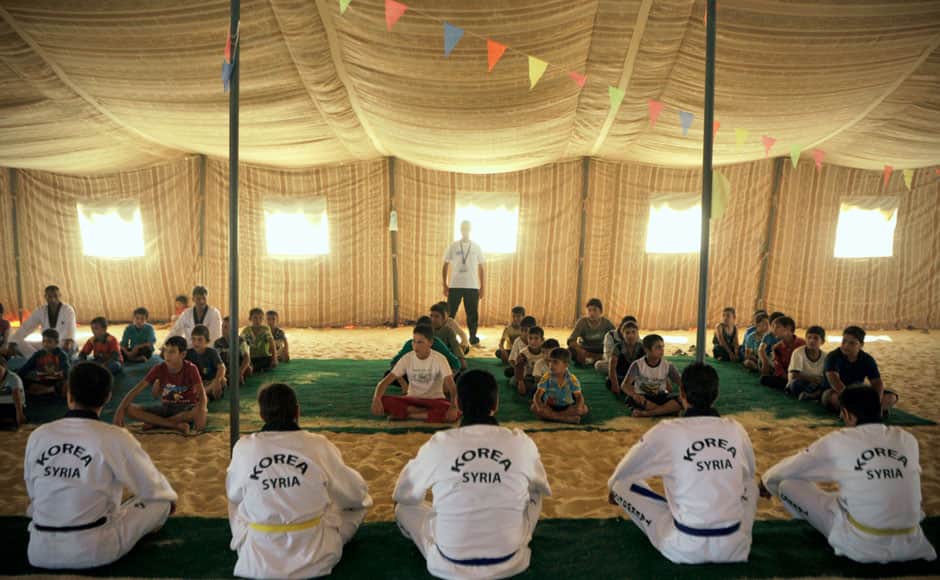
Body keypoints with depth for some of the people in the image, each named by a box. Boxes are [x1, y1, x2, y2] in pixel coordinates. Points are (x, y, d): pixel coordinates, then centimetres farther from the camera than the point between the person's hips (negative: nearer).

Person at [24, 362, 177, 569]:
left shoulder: (38, 436, -4)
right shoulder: (115, 438, -16)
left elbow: (33, 492, 11)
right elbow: (152, 486, -4)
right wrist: (171, 496, 20)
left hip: (40, 551, 7)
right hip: (92, 550, -7)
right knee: (160, 501, 12)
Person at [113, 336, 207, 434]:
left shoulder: (190, 369, -16)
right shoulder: (159, 369, -8)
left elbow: (201, 393, -29)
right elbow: (136, 390, -11)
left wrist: (201, 412, -50)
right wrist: (120, 410, -25)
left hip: (187, 408, -3)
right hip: (166, 407, 3)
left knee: (202, 411, -39)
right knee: (129, 409, -19)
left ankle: (156, 423, -21)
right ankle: (177, 425, -25)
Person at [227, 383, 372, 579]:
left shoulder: (243, 448, -9)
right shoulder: (319, 445, -12)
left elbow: (233, 493, 11)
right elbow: (356, 494, 2)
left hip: (257, 562, 2)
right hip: (315, 558, -1)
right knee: (361, 500, 20)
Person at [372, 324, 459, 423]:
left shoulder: (439, 359, -15)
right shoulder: (407, 358, -8)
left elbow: (451, 385, -24)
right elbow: (385, 382, -11)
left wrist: (453, 407, -44)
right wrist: (376, 399, -32)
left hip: (434, 400, -2)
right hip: (412, 399, 2)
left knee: (452, 414, -35)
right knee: (383, 401, -26)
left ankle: (407, 414, -20)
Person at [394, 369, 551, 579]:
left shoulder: (438, 445, -14)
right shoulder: (521, 443, -10)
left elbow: (403, 494, 6)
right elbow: (543, 488, 13)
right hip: (508, 563, 1)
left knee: (404, 507, 22)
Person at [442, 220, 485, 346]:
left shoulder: (477, 247, 8)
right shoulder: (453, 247, 4)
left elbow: (481, 268, 10)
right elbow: (445, 267, 7)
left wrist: (482, 288, 5)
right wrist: (445, 285, 0)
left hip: (472, 286, 1)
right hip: (455, 286, -1)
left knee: (472, 314, 3)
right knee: (450, 313, 0)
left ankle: (473, 337, 13)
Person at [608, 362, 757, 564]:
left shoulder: (666, 432, -10)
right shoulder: (736, 430, -1)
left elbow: (623, 473, 6)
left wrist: (613, 489, 29)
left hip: (686, 548, -4)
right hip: (734, 546, 4)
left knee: (623, 484, 9)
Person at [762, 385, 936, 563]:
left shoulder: (838, 441, -10)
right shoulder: (907, 439, 0)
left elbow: (789, 468, 1)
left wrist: (766, 482, 23)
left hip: (861, 545, -7)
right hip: (909, 544, 7)